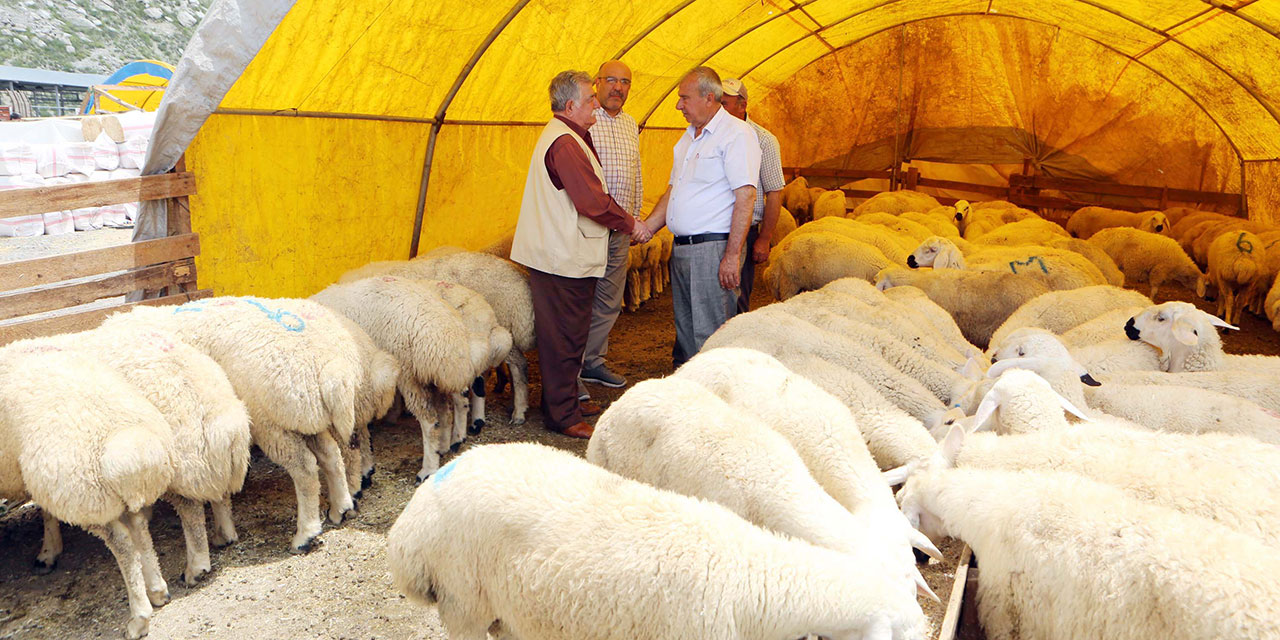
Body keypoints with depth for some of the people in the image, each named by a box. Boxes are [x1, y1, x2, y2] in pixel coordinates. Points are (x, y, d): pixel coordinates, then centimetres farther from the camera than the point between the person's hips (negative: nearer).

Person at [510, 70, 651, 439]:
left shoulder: (567, 137, 18)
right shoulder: (565, 143, -19)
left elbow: (590, 192, 16)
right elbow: (593, 201, -23)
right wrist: (631, 225, -13)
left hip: (562, 253, 11)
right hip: (563, 259, -11)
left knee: (568, 335, 18)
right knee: (564, 338, -3)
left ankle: (566, 401, 29)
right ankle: (563, 416, 5)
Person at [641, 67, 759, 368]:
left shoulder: (736, 134, -10)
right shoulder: (690, 135, 18)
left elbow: (746, 197, -17)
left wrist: (732, 255, -21)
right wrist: (647, 227, 9)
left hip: (713, 248, -9)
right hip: (682, 249, 9)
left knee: (711, 336, -5)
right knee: (685, 330, 15)